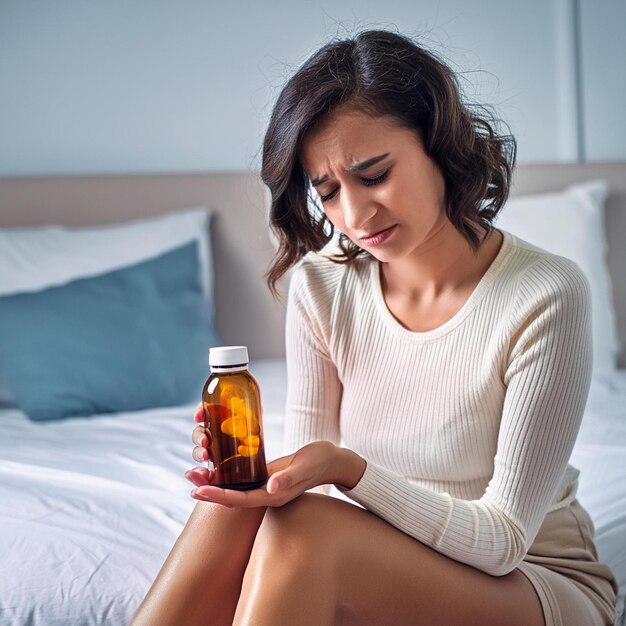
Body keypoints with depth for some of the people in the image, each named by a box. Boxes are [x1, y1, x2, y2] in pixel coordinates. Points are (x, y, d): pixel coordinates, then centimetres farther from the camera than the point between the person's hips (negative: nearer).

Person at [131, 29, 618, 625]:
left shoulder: (546, 295, -19)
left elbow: (501, 539, -18)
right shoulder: (321, 286, -4)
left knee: (303, 528, -31)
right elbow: (305, 481, -2)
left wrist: (348, 469, -33)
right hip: (383, 567, 4)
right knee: (238, 508, -28)